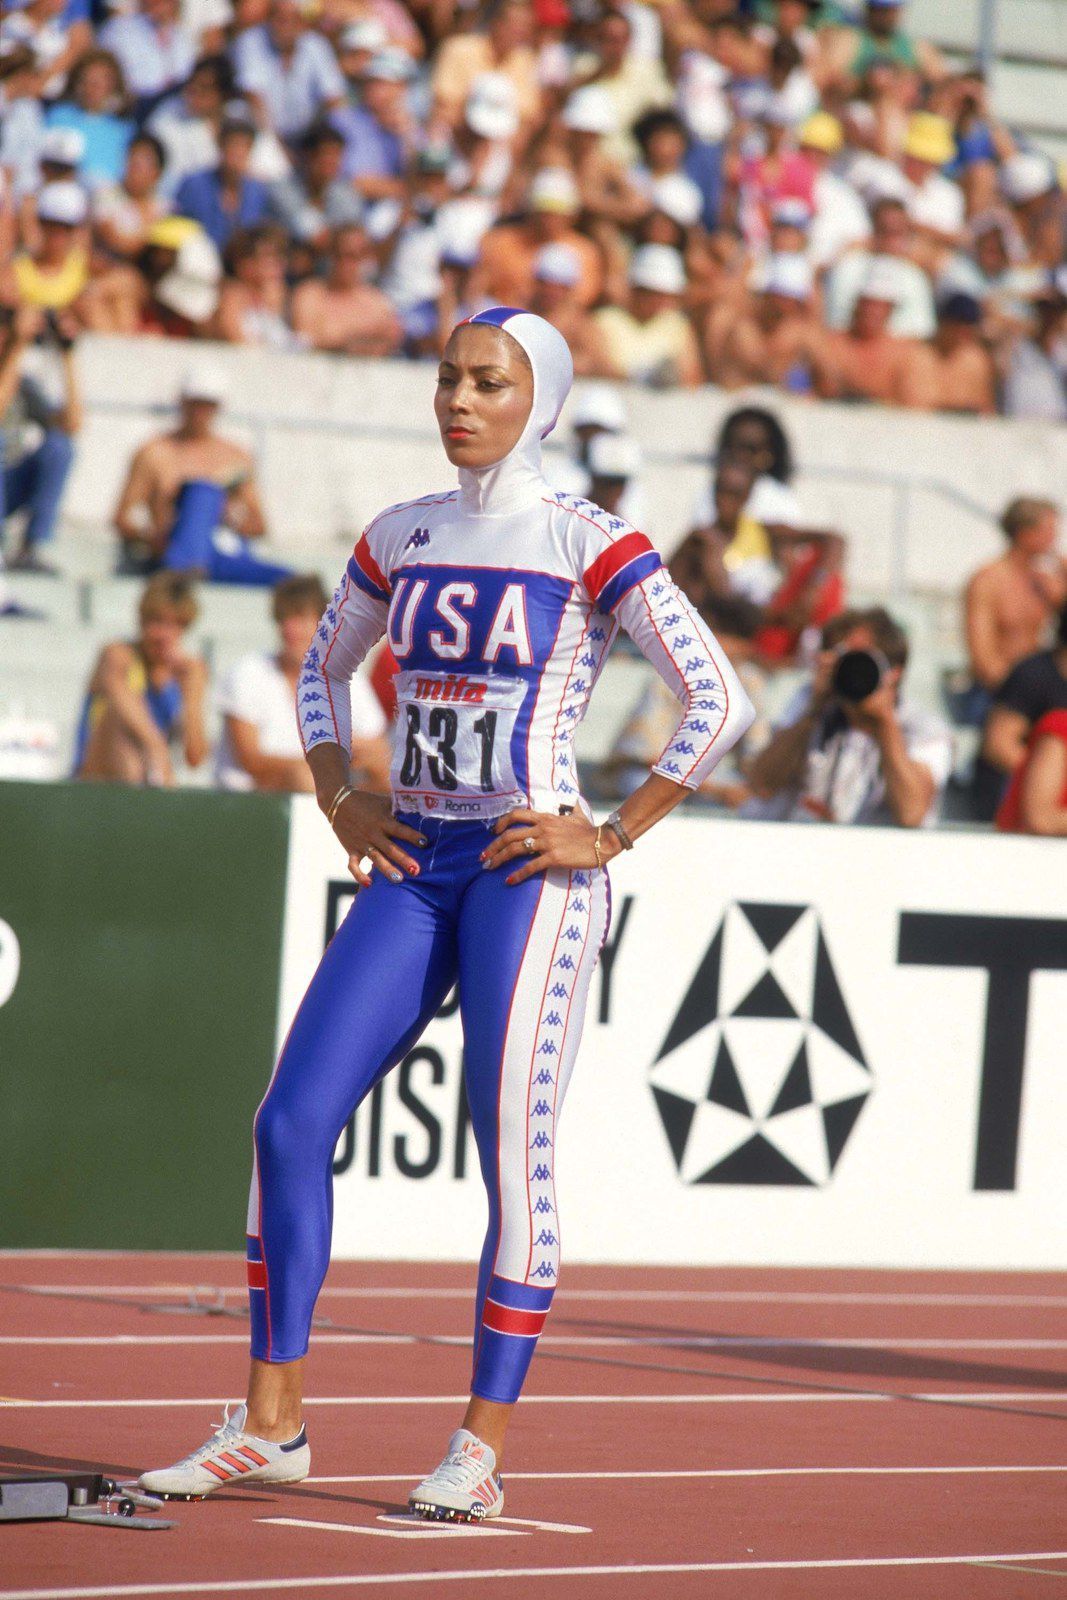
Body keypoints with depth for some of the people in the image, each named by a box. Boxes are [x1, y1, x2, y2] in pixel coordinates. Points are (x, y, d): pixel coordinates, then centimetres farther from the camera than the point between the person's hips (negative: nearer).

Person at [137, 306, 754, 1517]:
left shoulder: (589, 547, -6)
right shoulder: (401, 540, 11)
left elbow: (720, 703, -8)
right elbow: (322, 669, 27)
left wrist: (612, 836, -10)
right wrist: (341, 802, 13)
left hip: (528, 870, -6)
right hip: (410, 865, 6)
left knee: (513, 1148, -7)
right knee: (291, 1122, -2)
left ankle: (482, 1450, 0)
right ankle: (270, 1424, 5)